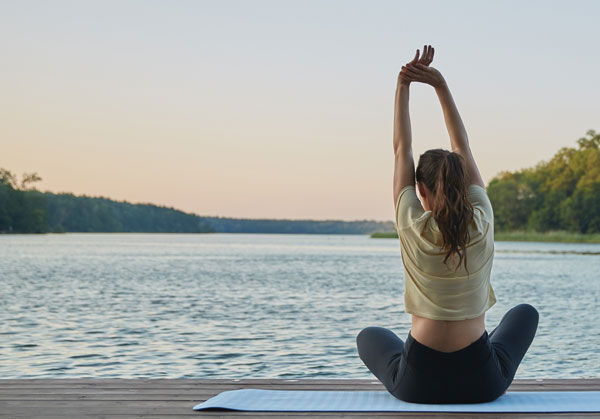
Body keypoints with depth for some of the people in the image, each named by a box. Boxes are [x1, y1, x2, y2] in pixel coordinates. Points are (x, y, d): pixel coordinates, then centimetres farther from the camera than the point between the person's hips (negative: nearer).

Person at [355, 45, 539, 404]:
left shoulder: (413, 227, -12)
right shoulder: (482, 224, -9)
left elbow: (402, 148, -1)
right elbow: (463, 146, 2)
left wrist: (404, 86, 1)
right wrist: (440, 85, 3)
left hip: (418, 385, -1)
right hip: (481, 384, 1)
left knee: (370, 336, 36)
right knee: (525, 313, 34)